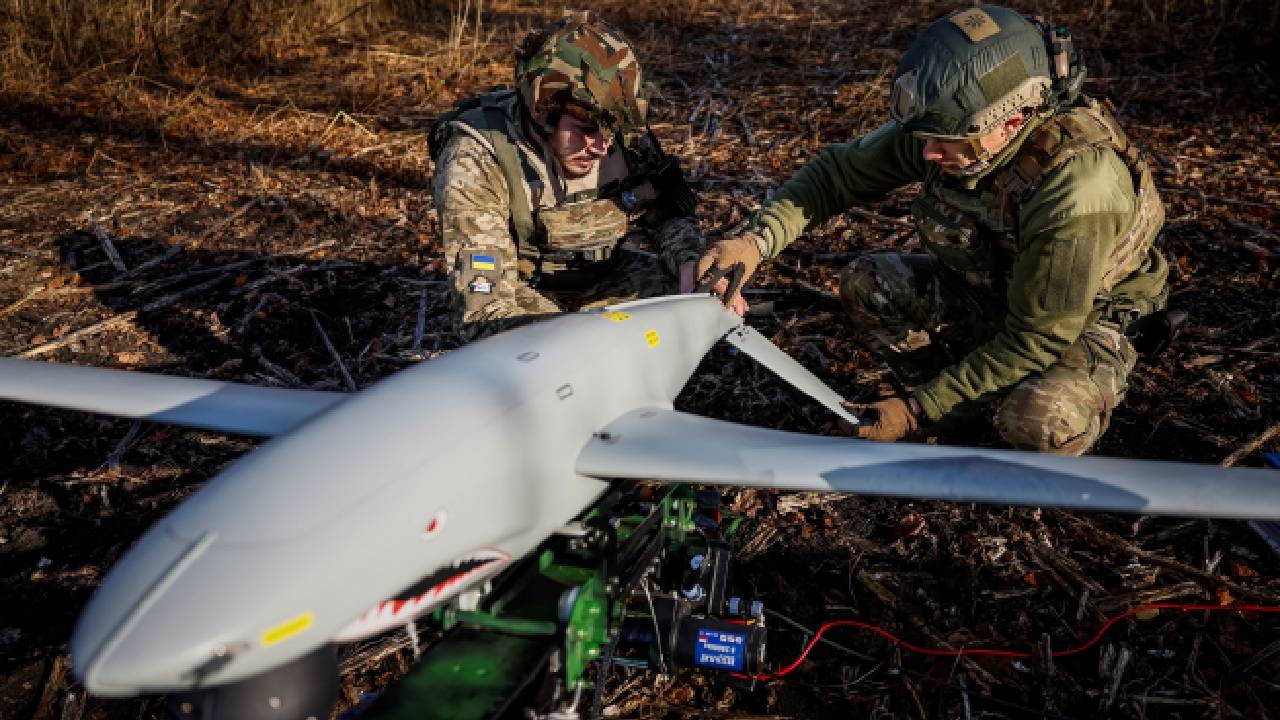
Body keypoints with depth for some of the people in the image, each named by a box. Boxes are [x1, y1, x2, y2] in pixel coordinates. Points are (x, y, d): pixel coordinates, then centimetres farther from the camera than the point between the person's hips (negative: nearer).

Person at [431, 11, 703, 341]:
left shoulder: (623, 134, -17)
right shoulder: (476, 165, -31)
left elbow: (670, 213, -1)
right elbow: (485, 313, -35)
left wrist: (691, 267, -25)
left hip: (608, 276, 5)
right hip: (526, 295, -4)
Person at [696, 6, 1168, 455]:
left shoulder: (1077, 186, -37)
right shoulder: (944, 125, -21)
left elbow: (1036, 340, -30)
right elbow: (839, 172, -11)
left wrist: (916, 410, -28)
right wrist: (755, 240, -28)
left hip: (1084, 319, -6)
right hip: (986, 290, 6)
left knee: (1037, 422, -35)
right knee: (865, 283, -13)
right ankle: (977, 399, 3)